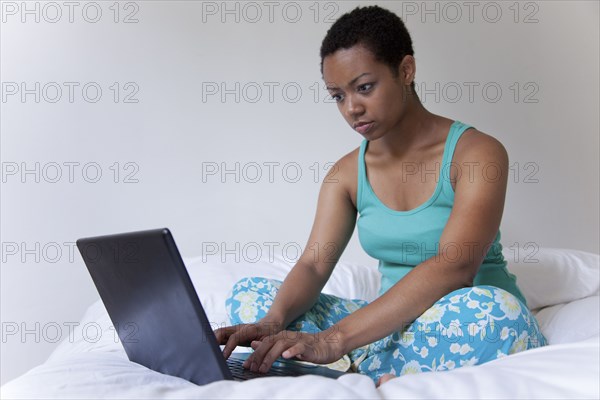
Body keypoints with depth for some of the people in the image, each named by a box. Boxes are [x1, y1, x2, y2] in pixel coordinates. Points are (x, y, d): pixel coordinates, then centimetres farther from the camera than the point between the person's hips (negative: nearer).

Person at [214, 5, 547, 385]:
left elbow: (454, 266, -27)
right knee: (250, 292, -8)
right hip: (395, 326, 5)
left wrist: (336, 338, -37)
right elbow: (313, 265, -4)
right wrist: (274, 321, -28)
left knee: (491, 309, -40)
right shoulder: (348, 172, 6)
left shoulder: (477, 153, -12)